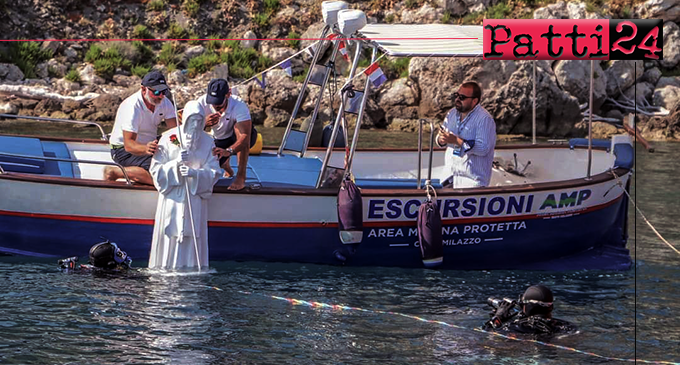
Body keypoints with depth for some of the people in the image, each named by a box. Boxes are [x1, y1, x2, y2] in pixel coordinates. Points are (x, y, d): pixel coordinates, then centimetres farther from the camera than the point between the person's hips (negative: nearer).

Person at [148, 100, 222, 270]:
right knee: (170, 235, -5)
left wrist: (194, 173, -18)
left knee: (192, 236, -2)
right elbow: (156, 169, -2)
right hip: (172, 196, -1)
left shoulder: (207, 142, 5)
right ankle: (165, 268, 1)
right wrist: (175, 163, -18)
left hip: (195, 198, 1)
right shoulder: (169, 138, 0)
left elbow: (214, 172, -1)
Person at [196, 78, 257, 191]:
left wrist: (228, 151, -62)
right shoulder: (203, 102, -24)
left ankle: (241, 176, -31)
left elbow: (245, 138, -45)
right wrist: (204, 123, -47)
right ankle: (225, 165, 22)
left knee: (238, 127, -37)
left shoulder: (239, 105, -35)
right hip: (218, 140, 4)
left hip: (237, 139, -3)